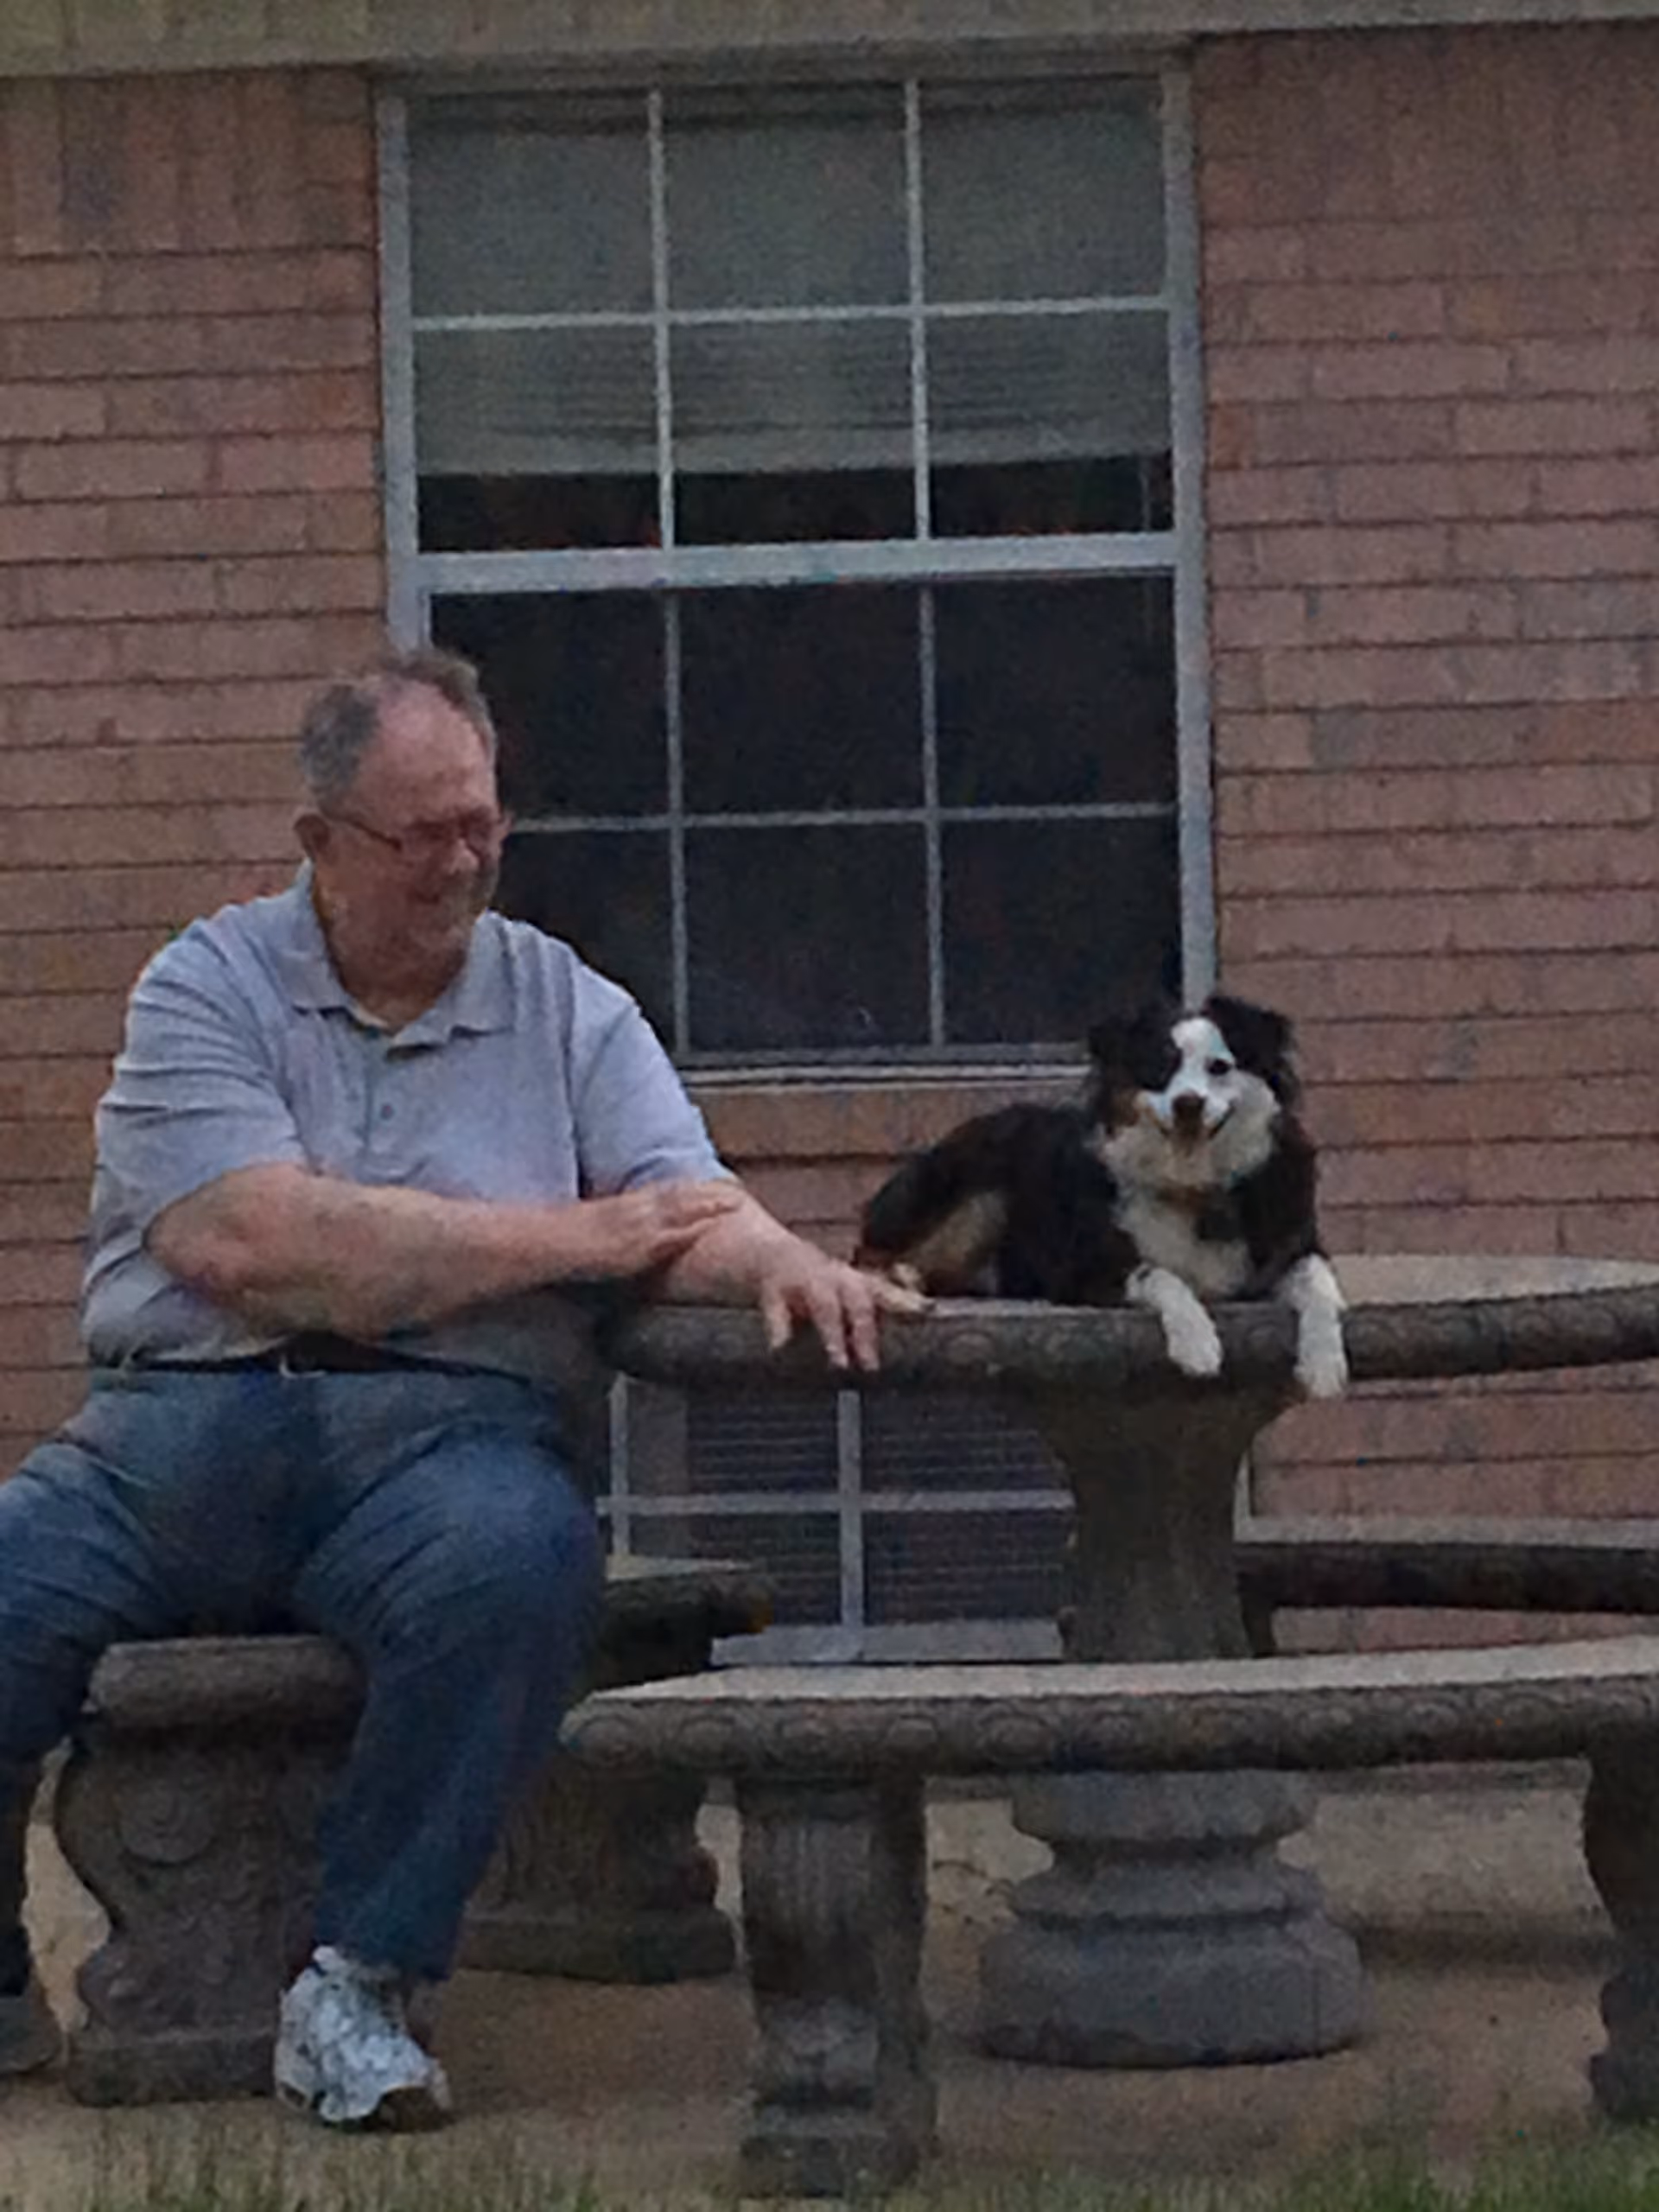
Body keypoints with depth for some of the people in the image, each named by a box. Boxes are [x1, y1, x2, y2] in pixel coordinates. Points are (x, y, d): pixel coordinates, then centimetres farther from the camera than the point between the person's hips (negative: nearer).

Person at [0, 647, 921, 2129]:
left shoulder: (570, 1012, 16)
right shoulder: (207, 988, 8)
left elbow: (685, 1212, 5)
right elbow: (243, 1243, -8)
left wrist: (781, 1257, -22)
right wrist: (572, 1240, -5)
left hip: (444, 1432, 0)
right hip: (189, 1414, 0)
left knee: (524, 1558, -35)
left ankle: (359, 1982, -20)